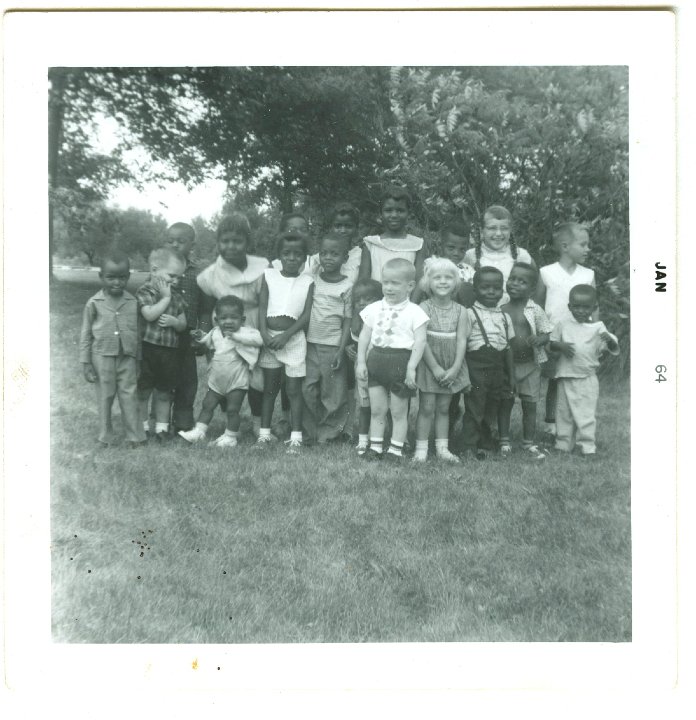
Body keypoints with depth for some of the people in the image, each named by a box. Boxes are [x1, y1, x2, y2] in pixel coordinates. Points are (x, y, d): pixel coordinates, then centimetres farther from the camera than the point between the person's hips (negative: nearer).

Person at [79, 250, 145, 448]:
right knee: (104, 398, 10)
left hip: (127, 358, 1)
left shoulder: (133, 302, -1)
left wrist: (139, 361, 9)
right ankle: (105, 437, 23)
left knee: (130, 397, 5)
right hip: (102, 357, -1)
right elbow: (86, 334, 1)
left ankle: (135, 436, 14)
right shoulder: (94, 303, -5)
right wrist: (86, 363, -1)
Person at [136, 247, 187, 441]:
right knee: (143, 390, 7)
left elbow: (183, 325, 11)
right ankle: (142, 426, 22)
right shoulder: (144, 291, -7)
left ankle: (161, 427, 25)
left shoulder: (176, 296, 10)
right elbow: (150, 315, -23)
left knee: (164, 392, 13)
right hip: (148, 347, -4)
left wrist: (174, 321, -11)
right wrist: (166, 297, -14)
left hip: (170, 351, 5)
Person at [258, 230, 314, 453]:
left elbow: (306, 315, -4)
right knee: (269, 388, 9)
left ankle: (295, 436, 5)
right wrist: (264, 334, -13)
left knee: (294, 389, 0)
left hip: (294, 339, -2)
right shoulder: (269, 276, 5)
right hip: (269, 337, 2)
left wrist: (285, 335, -14)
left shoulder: (308, 282, 2)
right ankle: (264, 432, 17)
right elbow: (262, 307, 1)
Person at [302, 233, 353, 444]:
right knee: (307, 390, 4)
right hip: (311, 344, 3)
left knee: (333, 394, 3)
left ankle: (329, 434, 17)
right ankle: (311, 431, 17)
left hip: (333, 346, -3)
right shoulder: (313, 280, 6)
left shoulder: (347, 286, -3)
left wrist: (341, 350, -9)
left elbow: (347, 320, -4)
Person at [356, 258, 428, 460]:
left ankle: (396, 450, 17)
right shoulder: (374, 309, 6)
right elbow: (364, 336, 9)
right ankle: (375, 447, 22)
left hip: (401, 362, -4)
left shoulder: (414, 312, -6)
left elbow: (420, 341, -10)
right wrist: (361, 362, 2)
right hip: (376, 359, 4)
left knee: (399, 412, 6)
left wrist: (411, 368, -17)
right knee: (376, 409, 11)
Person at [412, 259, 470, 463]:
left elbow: (461, 340, -4)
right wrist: (435, 367, -16)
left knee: (444, 408, 12)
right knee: (427, 407, 1)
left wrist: (455, 368, -12)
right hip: (428, 364, -3)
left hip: (451, 367, 3)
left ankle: (442, 448, 20)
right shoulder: (424, 308, -9)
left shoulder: (460, 311, 1)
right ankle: (421, 448, 10)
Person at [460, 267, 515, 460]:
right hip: (477, 366, -6)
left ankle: (482, 444, 21)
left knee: (493, 407, 10)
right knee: (474, 408, -2)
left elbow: (508, 348, 15)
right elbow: (462, 344, -7)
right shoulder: (470, 314, -5)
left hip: (498, 368, 6)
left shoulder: (505, 317, 12)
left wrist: (511, 377, 12)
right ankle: (470, 447, 6)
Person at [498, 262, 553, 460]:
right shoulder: (500, 308, -1)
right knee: (505, 403, 7)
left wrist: (538, 339, -22)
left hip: (530, 364, 0)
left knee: (530, 404, 7)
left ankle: (529, 443, 20)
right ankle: (504, 441, 20)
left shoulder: (535, 310, -4)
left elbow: (545, 333, 0)